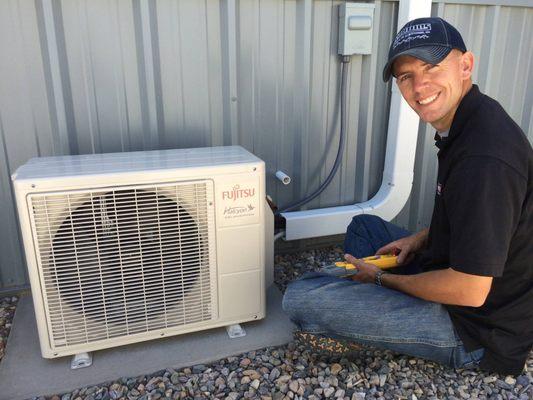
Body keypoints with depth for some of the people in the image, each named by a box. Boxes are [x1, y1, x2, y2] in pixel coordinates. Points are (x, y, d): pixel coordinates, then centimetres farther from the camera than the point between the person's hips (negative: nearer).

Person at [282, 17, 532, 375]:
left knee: (300, 299, -20)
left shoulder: (485, 157, -30)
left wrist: (382, 279, -13)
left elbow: (470, 291, -27)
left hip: (477, 328, -10)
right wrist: (420, 239, 4)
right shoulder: (468, 123, 3)